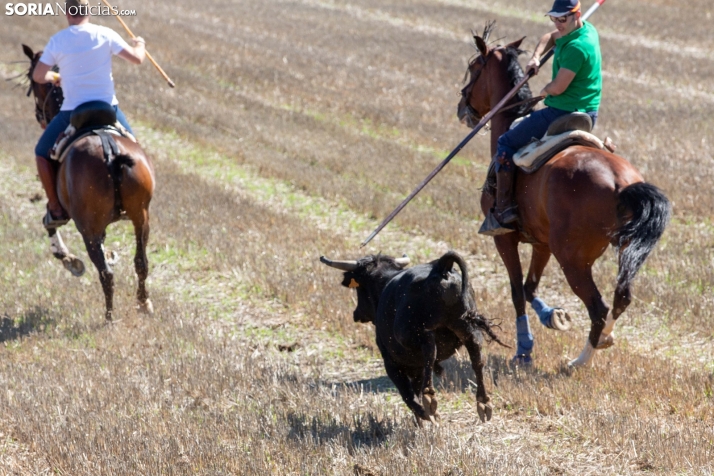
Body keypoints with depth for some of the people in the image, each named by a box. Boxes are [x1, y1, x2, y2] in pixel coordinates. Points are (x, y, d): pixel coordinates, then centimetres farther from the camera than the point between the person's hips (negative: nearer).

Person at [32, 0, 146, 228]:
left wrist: (53, 77, 22)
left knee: (42, 154, 17)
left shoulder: (57, 41, -4)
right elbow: (136, 58, -2)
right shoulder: (106, 35, -3)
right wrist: (140, 44, 21)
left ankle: (56, 209, 11)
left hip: (73, 112, -2)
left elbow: (38, 76, -1)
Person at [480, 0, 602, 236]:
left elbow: (558, 88, -25)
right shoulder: (588, 30, 7)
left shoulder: (576, 47, -24)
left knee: (506, 144, -1)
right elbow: (550, 38, 24)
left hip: (563, 113, -10)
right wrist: (536, 57, 4)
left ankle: (503, 211, -7)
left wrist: (546, 91, -2)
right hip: (588, 114, 10)